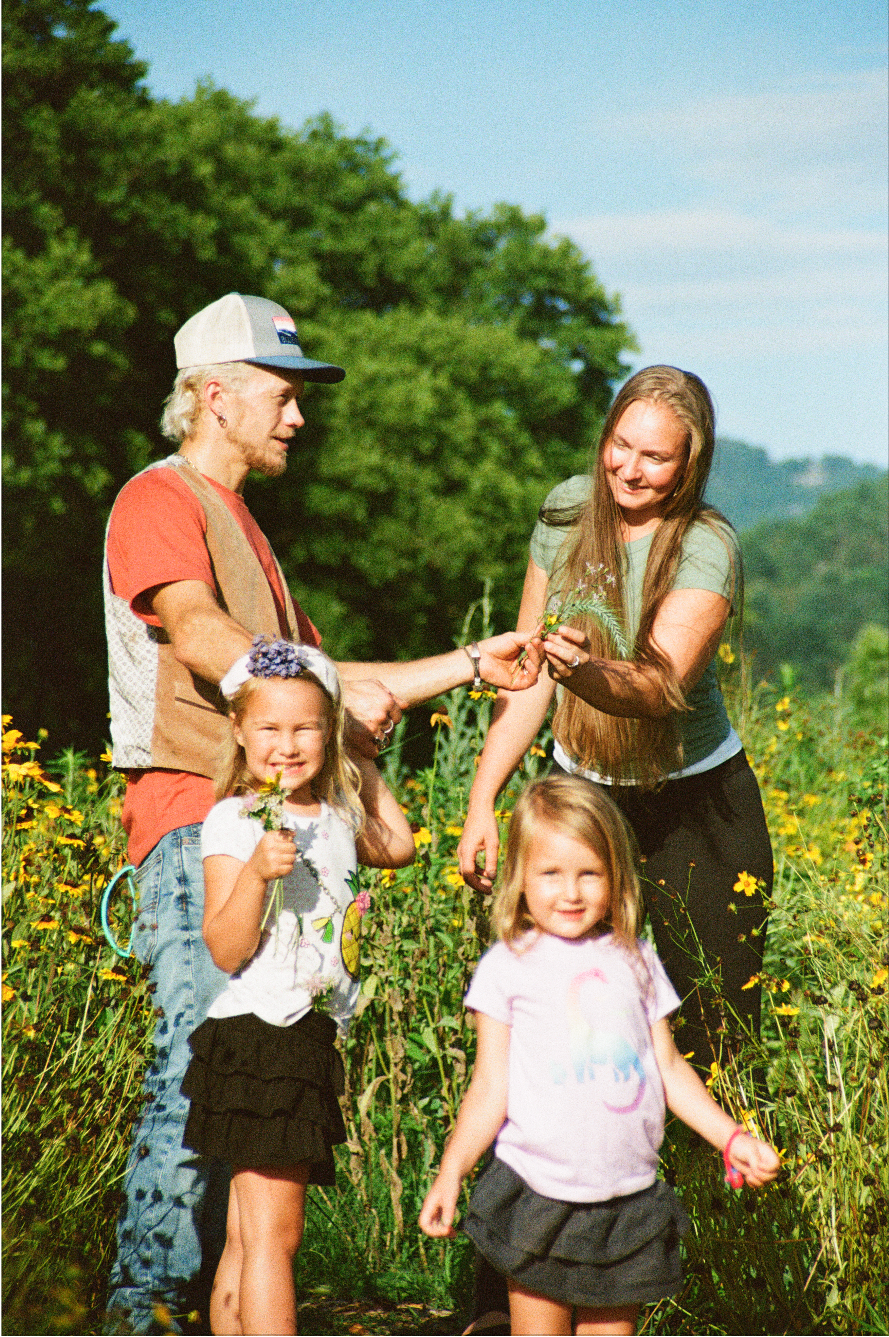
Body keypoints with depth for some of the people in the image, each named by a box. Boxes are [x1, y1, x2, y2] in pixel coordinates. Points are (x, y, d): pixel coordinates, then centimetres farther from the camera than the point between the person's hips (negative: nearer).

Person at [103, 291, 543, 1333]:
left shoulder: (237, 523, 28)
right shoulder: (159, 502, -1)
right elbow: (199, 637, -20)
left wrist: (467, 665, 25)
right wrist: (335, 685, -30)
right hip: (194, 821, -9)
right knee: (201, 1055, -16)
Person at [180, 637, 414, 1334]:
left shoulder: (337, 817, 11)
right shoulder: (234, 823, -9)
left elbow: (398, 847, 33)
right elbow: (227, 951, -14)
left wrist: (366, 769, 25)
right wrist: (255, 873, -28)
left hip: (311, 1037, 7)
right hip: (260, 1037, -7)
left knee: (248, 1241, 11)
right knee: (272, 1233, -9)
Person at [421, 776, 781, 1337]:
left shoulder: (635, 961, 8)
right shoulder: (508, 967, -2)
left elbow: (669, 1067, 14)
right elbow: (491, 1088, -2)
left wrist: (732, 1137, 6)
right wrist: (451, 1171, -12)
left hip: (629, 1201, 3)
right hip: (538, 1199, -3)